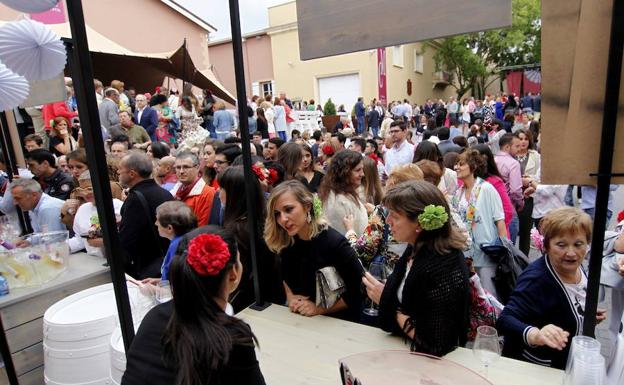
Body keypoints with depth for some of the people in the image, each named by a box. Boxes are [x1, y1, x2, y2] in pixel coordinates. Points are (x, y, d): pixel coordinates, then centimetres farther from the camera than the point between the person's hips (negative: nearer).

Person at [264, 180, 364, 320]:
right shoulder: (287, 240, -6)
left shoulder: (334, 243, -22)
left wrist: (320, 309, -14)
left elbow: (359, 291, -14)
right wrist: (290, 296, -4)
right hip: (298, 318, 3)